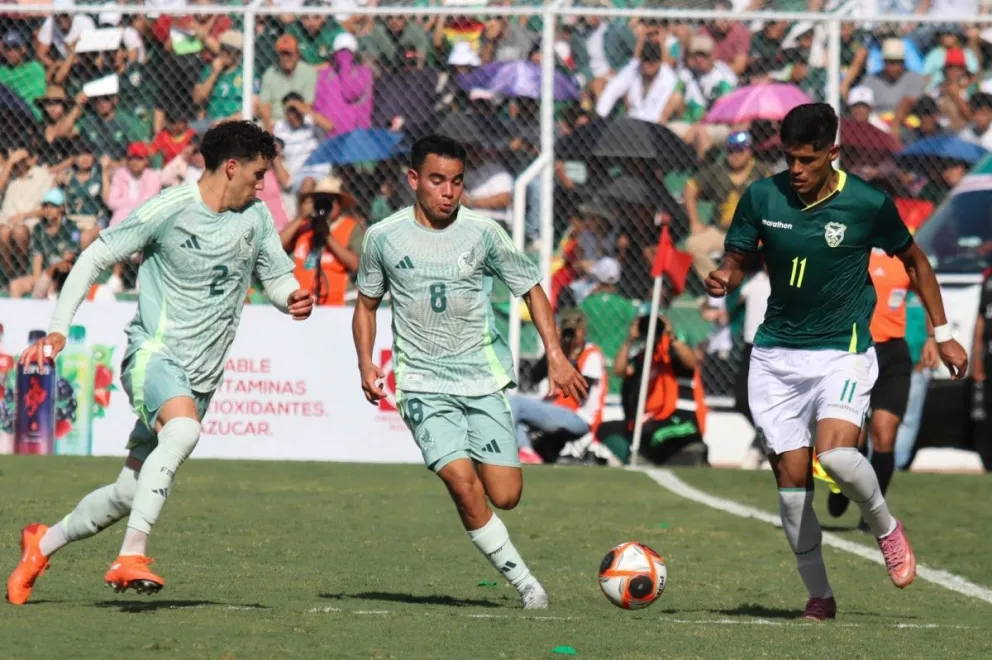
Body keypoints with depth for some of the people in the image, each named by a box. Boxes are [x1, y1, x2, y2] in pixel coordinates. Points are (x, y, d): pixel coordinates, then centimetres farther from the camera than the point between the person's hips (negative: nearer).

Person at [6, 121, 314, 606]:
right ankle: (131, 556, -37)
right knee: (184, 429, -37)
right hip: (153, 352, -6)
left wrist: (293, 298, -11)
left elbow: (276, 278, 15)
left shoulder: (256, 218, 7)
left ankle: (44, 542, 32)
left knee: (131, 493, 7)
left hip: (200, 377, 6)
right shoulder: (168, 210, -9)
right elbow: (95, 258, -2)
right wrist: (59, 329, -9)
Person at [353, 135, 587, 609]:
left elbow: (531, 287, 7)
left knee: (505, 495, -5)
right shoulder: (383, 238, -1)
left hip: (483, 377, 1)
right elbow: (367, 303, 15)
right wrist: (366, 364, 3)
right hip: (423, 383, -1)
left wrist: (556, 355, -1)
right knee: (463, 483, -20)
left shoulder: (481, 232, -2)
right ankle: (524, 582, -7)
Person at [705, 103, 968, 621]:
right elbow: (736, 259, 8)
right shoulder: (762, 197, -3)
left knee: (836, 454, -26)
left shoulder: (868, 204, -8)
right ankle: (819, 596, 13)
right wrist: (723, 280, -17)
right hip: (776, 353, 3)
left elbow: (913, 260, 7)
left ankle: (886, 529, 4)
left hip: (843, 351, -3)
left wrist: (942, 333, 8)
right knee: (791, 477, -1)